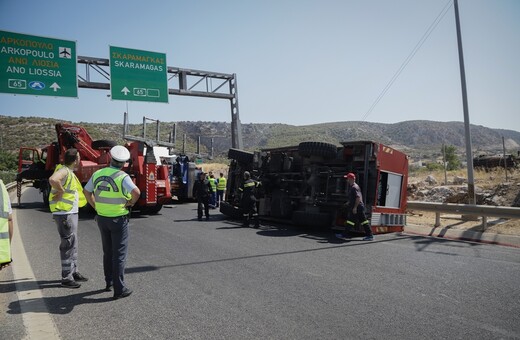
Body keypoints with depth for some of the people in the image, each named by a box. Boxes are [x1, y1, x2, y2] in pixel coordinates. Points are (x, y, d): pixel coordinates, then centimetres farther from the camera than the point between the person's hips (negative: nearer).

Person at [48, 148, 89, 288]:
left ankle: (74, 272, 30)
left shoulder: (70, 172, 13)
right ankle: (66, 278, 5)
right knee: (68, 245, -3)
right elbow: (52, 179, -39)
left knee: (73, 244, 18)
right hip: (64, 214, -10)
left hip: (71, 213, 10)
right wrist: (61, 191, -26)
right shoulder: (63, 171, -17)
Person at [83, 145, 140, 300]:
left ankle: (109, 282, 31)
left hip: (102, 218, 6)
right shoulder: (122, 176, -17)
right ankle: (119, 289, 5)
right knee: (119, 254, 2)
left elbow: (87, 191, 12)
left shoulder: (98, 174, 2)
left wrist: (96, 207, 15)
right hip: (118, 219, -6)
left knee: (108, 252, 20)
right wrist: (131, 203, -13)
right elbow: (136, 192, -32)